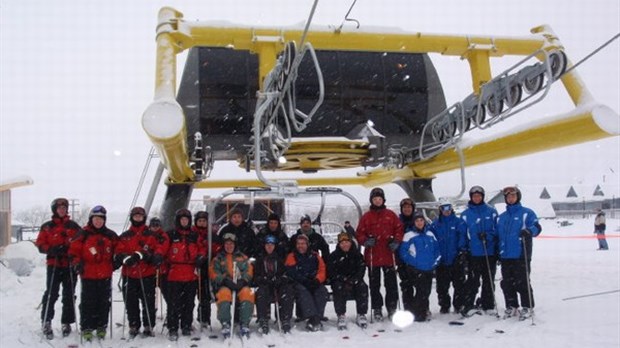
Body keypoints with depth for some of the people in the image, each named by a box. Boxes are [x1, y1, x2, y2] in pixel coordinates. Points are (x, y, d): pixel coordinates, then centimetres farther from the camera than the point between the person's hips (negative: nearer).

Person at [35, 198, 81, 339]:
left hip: (70, 265, 2)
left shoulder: (73, 226, 10)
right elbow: (40, 245, 2)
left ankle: (66, 323, 14)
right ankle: (46, 322, 3)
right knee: (51, 294, -6)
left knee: (69, 295, 5)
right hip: (54, 265, -2)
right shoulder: (47, 226, 6)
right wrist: (51, 250, -16)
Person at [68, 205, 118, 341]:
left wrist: (115, 262, 7)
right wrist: (77, 263, -12)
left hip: (105, 275, 3)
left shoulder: (110, 235, 7)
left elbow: (117, 250, 20)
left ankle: (101, 327, 20)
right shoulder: (83, 234, -2)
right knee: (88, 302, 2)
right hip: (88, 274, -3)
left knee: (104, 302, 8)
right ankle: (86, 328, 11)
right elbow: (73, 251, 0)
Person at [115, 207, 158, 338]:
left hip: (147, 274, -2)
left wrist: (141, 255, -18)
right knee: (131, 303, 6)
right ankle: (133, 326, 18)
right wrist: (126, 258, -19)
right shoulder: (124, 236, 10)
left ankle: (148, 326, 10)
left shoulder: (151, 235, 6)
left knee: (148, 302, 0)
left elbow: (155, 252, -2)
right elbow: (118, 254, 2)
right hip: (129, 275, 2)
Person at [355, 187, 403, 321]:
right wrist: (366, 241, -15)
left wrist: (396, 241, -7)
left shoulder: (390, 215, 6)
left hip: (388, 256, 1)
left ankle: (392, 307, 16)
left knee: (391, 283, 5)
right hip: (372, 256, 0)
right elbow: (359, 233, 3)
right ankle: (377, 309, 15)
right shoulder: (366, 216, 4)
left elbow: (399, 229, 7)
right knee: (374, 284, 6)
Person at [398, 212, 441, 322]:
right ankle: (419, 314, -1)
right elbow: (403, 251, -7)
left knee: (426, 292, 9)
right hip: (416, 270, -5)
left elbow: (437, 248, 19)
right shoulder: (409, 235, -5)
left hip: (429, 269, 5)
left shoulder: (430, 234, 12)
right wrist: (412, 262, -10)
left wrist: (435, 261, 7)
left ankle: (424, 311, 24)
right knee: (421, 292, -10)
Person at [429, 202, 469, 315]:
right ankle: (444, 306, 16)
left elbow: (463, 238, -4)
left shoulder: (459, 222, 2)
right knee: (442, 286, 5)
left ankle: (459, 306, 12)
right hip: (441, 261, 2)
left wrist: (462, 251, -13)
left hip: (457, 260, -2)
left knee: (459, 284, 2)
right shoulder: (435, 224, 8)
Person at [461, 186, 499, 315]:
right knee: (473, 280, 0)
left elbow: (497, 230, 5)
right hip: (474, 253, -1)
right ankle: (468, 305, 6)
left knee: (489, 280, 8)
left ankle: (488, 305, 16)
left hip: (490, 252, 1)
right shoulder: (465, 214, 5)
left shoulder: (491, 212, 4)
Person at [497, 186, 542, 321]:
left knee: (522, 283, -4)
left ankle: (527, 307, 7)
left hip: (521, 255, -5)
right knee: (507, 283, 8)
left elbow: (537, 227, -9)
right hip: (505, 256, 6)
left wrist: (529, 231, -29)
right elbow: (498, 235, 22)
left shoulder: (527, 213, 1)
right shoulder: (501, 217, 18)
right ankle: (511, 306, 20)